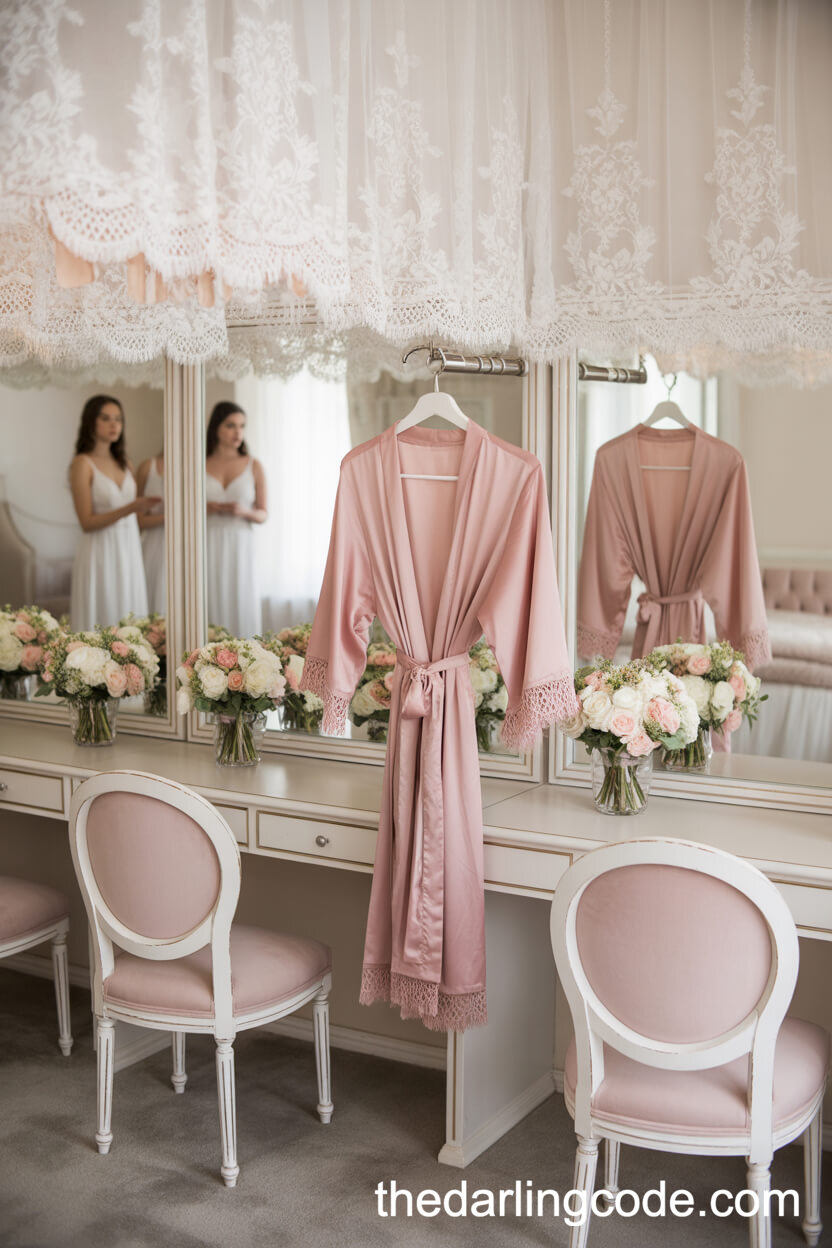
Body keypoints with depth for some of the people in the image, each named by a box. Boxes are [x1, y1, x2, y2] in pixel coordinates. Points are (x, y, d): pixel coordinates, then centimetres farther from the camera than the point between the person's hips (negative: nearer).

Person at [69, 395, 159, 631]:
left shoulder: (122, 462, 11)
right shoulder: (83, 464, -7)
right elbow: (87, 522, -14)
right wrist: (129, 509, -23)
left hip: (130, 551, 6)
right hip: (101, 552, -6)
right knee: (102, 620, -3)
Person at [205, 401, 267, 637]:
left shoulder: (254, 466, 6)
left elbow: (263, 514, 9)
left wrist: (244, 511, -12)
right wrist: (205, 507, -10)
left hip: (240, 548, 1)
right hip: (208, 548, 0)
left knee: (241, 608, -2)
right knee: (211, 609, -4)